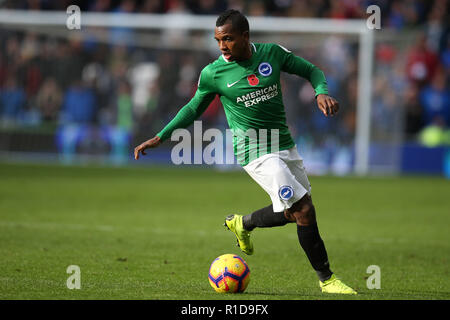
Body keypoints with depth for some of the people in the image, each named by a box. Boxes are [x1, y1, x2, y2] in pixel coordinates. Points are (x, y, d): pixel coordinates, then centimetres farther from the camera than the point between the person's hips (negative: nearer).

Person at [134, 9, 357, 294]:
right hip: (255, 152, -5)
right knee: (303, 210, -14)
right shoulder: (213, 74, -9)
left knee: (290, 212, 12)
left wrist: (322, 92, -12)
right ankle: (326, 279, -1)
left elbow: (311, 70, 9)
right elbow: (193, 109, 7)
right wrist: (160, 137, 2)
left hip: (285, 145, 5)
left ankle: (243, 224, 38)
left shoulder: (272, 54, -3)